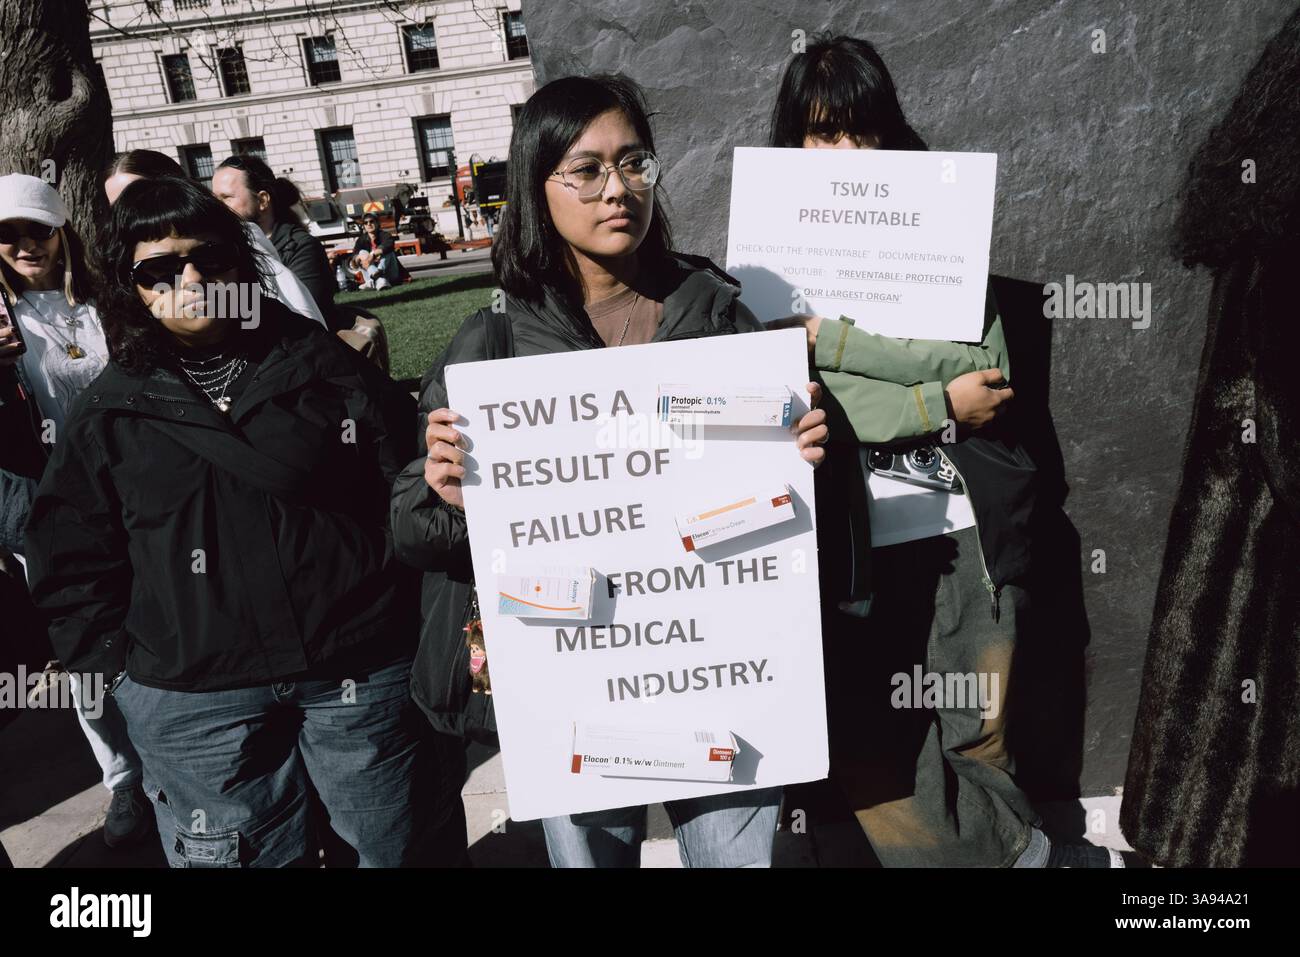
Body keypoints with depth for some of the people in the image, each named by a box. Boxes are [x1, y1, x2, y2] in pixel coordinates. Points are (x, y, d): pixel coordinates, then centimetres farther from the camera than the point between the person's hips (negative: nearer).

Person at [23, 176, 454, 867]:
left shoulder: (321, 364, 1)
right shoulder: (106, 414, 4)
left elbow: (406, 482, 2)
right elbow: (70, 562, 8)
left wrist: (399, 604, -2)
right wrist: (125, 668, 1)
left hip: (362, 670, 0)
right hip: (193, 704, 1)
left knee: (394, 848, 14)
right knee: (253, 856, 16)